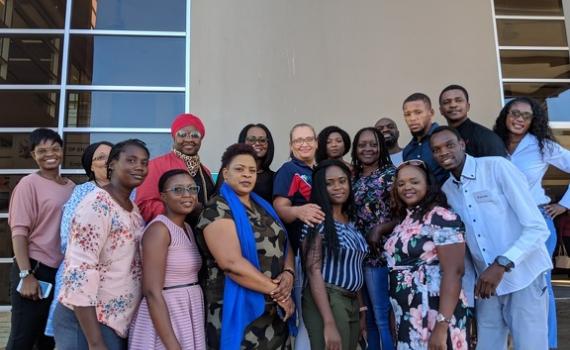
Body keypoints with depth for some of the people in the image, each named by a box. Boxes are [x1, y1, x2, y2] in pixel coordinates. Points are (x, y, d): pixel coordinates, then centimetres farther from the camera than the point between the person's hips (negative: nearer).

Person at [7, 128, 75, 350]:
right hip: (35, 268, -5)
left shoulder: (71, 187, 9)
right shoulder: (29, 184, -6)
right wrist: (25, 274, -18)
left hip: (63, 272, 6)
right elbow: (19, 231, -11)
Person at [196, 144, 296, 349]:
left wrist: (289, 274, -10)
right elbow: (232, 263, -22)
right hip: (239, 312, -6)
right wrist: (275, 290, -16)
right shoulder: (217, 210, -12)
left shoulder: (263, 207, 11)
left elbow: (284, 244, 11)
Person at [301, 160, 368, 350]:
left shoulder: (350, 221, 11)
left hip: (352, 303, 7)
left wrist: (361, 311, 14)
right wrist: (329, 323, -23)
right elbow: (314, 270, -17)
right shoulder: (317, 220, -11)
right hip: (326, 302, -7)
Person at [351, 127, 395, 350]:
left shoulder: (390, 174, -5)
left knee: (383, 317, -1)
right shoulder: (354, 178, 13)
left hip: (380, 253, -6)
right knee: (368, 316, 15)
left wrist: (380, 229, -20)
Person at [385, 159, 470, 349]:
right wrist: (395, 315, 13)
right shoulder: (404, 220, 11)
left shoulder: (441, 217, -12)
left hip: (435, 316, -7)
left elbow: (453, 271, -19)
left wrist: (441, 326, -24)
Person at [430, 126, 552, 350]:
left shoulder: (497, 167, -12)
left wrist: (502, 264, -25)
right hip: (486, 284, 5)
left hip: (523, 279, -4)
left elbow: (537, 228, -16)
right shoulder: (446, 190, 5)